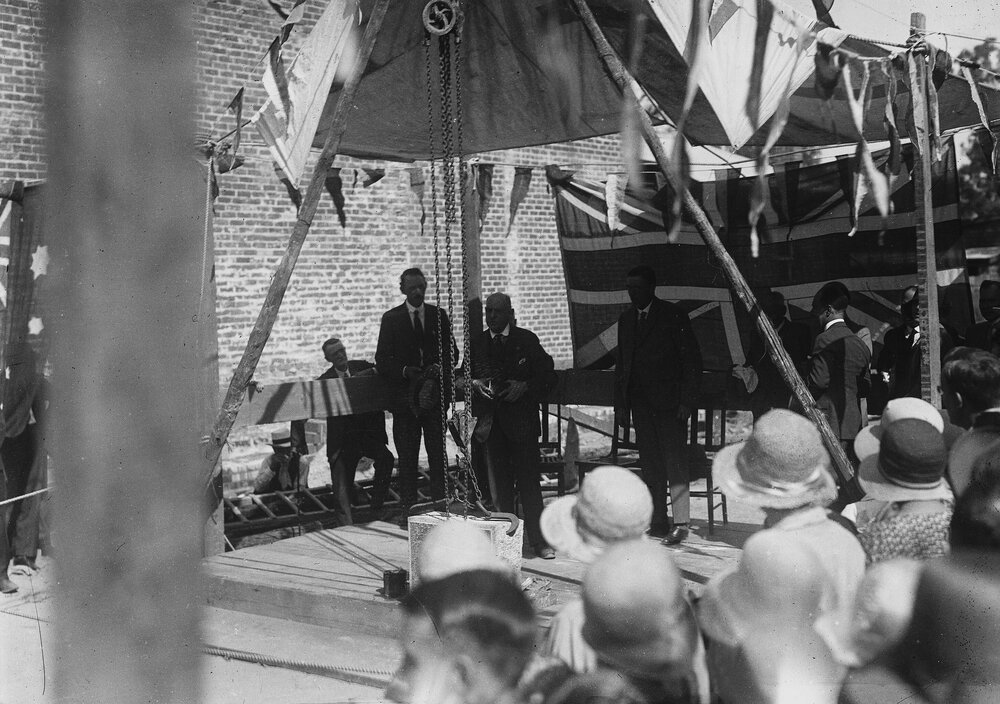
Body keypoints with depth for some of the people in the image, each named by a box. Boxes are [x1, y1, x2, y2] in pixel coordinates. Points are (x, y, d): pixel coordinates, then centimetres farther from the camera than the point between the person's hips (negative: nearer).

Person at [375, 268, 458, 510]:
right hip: (405, 397, -1)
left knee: (438, 454, 3)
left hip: (434, 396, 2)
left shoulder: (438, 315, 9)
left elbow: (451, 352, 10)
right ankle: (408, 510, 6)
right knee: (407, 457, 1)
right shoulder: (391, 318, 3)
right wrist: (405, 371, -16)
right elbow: (382, 360, 0)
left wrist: (439, 368, -9)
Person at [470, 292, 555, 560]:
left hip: (521, 419, -3)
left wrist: (525, 387, -11)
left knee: (528, 480, -4)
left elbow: (546, 371, 4)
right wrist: (475, 383, -6)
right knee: (499, 482, 6)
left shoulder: (527, 340, 2)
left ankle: (538, 540, 2)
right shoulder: (476, 343, 10)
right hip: (491, 421, 3)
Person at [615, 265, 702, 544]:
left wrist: (686, 401, -11)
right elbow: (622, 364, 17)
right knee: (650, 464, 6)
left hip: (669, 401, -6)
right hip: (640, 403, 6)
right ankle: (658, 522, 11)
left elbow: (692, 360, -5)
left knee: (674, 461, -6)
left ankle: (681, 522, -3)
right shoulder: (626, 319, 14)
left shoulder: (673, 315, -4)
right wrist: (620, 404, 9)